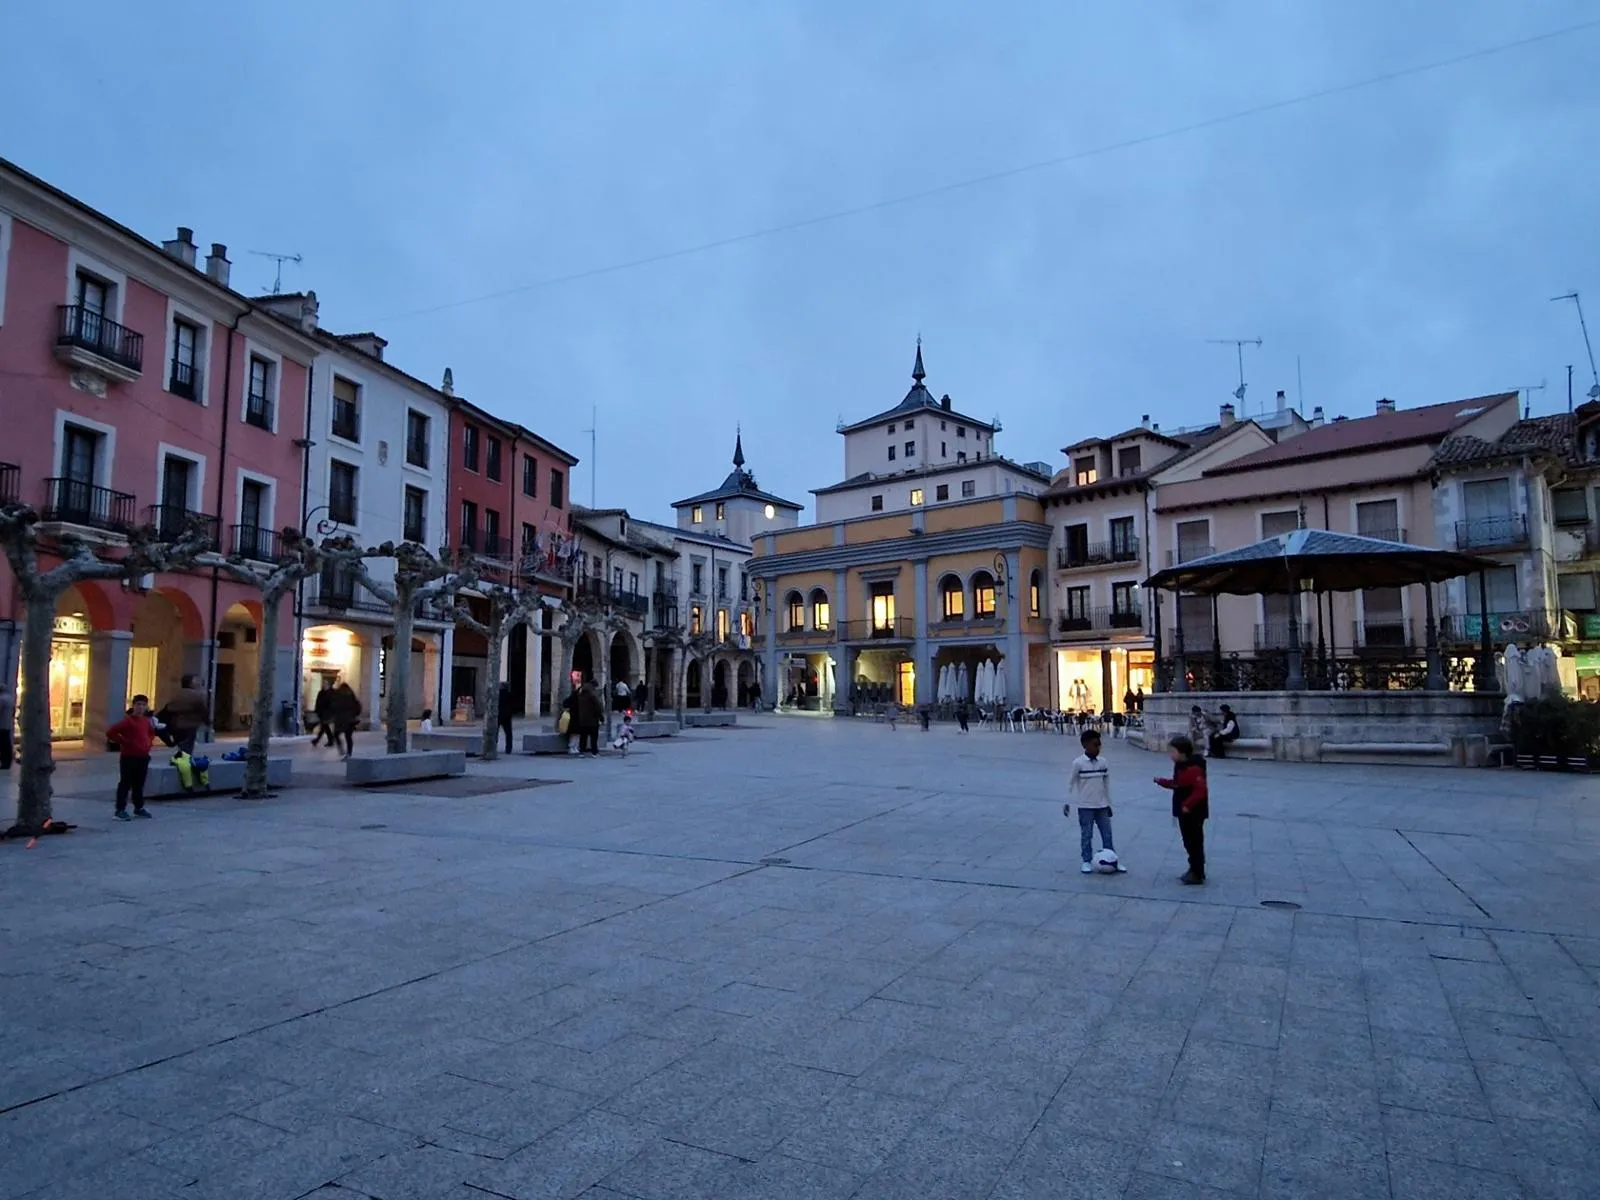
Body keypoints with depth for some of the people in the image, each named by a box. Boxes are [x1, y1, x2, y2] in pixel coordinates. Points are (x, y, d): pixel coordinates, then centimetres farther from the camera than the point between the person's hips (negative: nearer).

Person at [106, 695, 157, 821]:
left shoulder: (147, 721, 10)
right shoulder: (128, 720, -13)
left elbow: (151, 732, 31)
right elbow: (110, 733, -22)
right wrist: (123, 742, -15)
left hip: (143, 757, 7)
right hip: (129, 757, -7)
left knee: (139, 784, 15)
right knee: (125, 784, -4)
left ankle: (139, 808, 25)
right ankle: (120, 810, 0)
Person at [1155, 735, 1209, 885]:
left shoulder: (1193, 769, -23)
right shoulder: (1180, 766, 9)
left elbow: (1200, 790, -28)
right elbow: (1176, 784, 19)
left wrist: (1188, 805, -29)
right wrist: (1162, 782, 7)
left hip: (1193, 813, -10)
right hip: (1184, 811, 10)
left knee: (1195, 843, -1)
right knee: (1189, 842, 17)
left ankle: (1198, 874, 8)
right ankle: (1194, 870, 28)